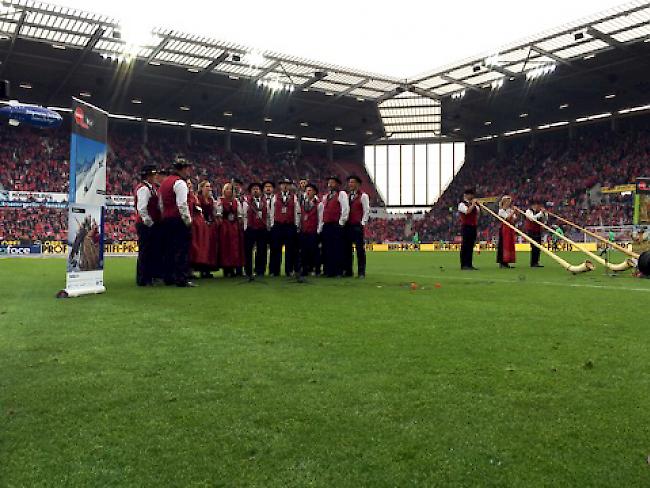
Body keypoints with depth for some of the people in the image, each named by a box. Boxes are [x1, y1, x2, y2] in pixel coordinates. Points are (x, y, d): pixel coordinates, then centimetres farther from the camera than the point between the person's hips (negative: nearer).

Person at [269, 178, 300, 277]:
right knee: (276, 249, 2)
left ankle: (289, 270, 10)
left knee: (290, 249, 2)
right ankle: (274, 271, 8)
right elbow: (272, 212, 8)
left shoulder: (294, 198, 6)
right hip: (277, 226, 0)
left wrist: (296, 226, 0)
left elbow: (297, 212, 5)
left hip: (290, 226, 0)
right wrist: (272, 225, 3)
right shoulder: (275, 197, 9)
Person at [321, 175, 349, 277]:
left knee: (337, 249, -7)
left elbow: (345, 209, -7)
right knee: (326, 249, 7)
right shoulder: (325, 197, 22)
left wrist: (341, 222, -11)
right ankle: (328, 271, 13)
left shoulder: (341, 194, 1)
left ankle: (338, 272, -2)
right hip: (326, 226, 7)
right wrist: (321, 225, 14)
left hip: (337, 226, -7)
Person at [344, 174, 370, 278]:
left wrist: (362, 223, -11)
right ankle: (348, 271, 14)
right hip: (348, 226, 6)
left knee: (360, 249, -4)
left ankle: (361, 272, 0)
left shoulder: (363, 196, 0)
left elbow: (367, 211, -4)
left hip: (358, 226, -6)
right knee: (347, 249, 7)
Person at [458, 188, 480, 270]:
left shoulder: (473, 204, 18)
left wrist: (476, 204, 3)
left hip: (473, 226, 8)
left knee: (471, 246, 8)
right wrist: (473, 204, -14)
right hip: (466, 226, -7)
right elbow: (467, 211, -22)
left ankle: (469, 264, 13)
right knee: (465, 246, -5)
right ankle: (464, 265, -3)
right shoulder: (462, 204, -6)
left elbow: (478, 212, 13)